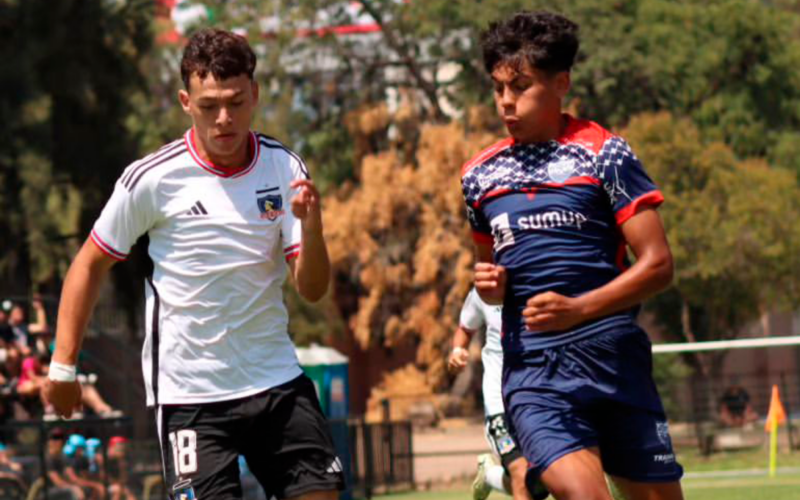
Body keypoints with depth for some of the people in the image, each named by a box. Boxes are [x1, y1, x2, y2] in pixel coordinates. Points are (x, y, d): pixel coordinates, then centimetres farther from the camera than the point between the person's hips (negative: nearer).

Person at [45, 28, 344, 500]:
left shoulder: (285, 168, -3)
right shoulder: (152, 179, -11)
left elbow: (313, 289, -4)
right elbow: (90, 265, 2)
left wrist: (311, 225, -23)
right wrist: (63, 366, 1)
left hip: (278, 380, 4)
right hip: (188, 391, -3)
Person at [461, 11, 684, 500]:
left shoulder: (603, 154, 0)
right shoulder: (480, 175, 13)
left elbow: (657, 264, -4)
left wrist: (577, 309, -16)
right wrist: (490, 284, 3)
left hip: (611, 354, -1)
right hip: (529, 364, 2)